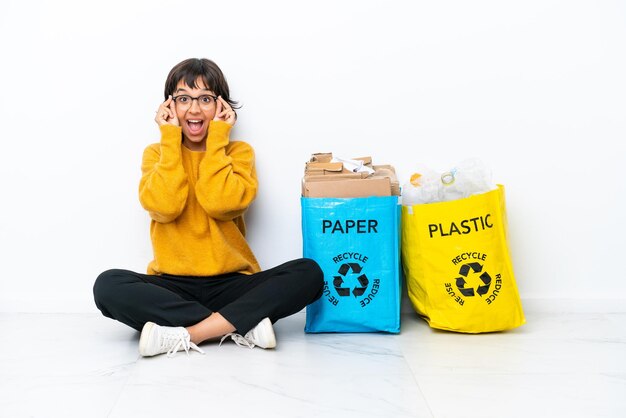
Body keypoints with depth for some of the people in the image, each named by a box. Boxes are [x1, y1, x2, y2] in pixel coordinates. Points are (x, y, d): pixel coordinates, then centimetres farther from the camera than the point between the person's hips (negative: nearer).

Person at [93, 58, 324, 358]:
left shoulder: (239, 152, 8)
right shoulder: (156, 154, 9)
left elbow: (222, 204, -14)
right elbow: (164, 207, -13)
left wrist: (216, 139, -8)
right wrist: (171, 140, -6)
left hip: (230, 284, 0)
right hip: (172, 285, 0)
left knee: (309, 273, -24)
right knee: (108, 285, -29)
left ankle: (185, 334, -29)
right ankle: (242, 325, -28)